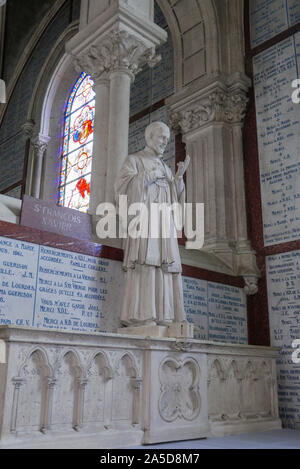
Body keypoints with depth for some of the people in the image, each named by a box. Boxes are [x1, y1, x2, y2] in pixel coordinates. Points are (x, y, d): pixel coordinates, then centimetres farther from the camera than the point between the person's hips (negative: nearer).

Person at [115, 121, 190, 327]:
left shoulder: (165, 167, 27)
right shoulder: (134, 160, 12)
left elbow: (175, 197, 19)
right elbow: (123, 185, -5)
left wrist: (178, 178, 3)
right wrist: (150, 176, -8)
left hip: (164, 221, 6)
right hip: (144, 217, -6)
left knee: (164, 264, -5)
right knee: (145, 262, -17)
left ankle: (164, 317, -7)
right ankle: (142, 317, -21)